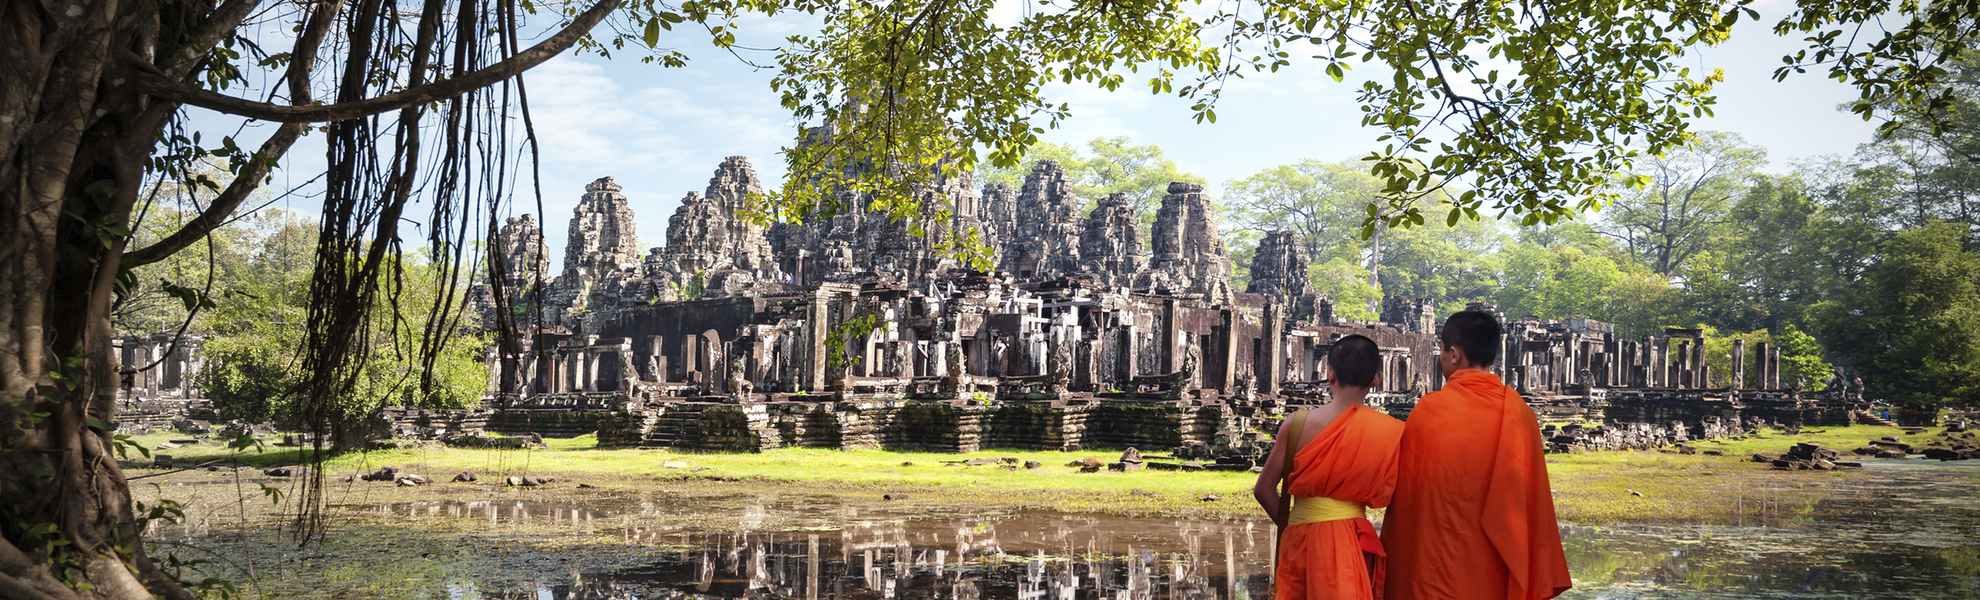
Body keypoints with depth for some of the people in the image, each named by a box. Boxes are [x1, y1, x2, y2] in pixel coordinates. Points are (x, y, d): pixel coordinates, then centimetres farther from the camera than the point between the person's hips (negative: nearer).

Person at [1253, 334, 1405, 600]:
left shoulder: (1297, 423, -4)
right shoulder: (1388, 431, -5)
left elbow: (1264, 490, 0)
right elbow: (1388, 496, 1)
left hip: (1299, 537, 1)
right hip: (1350, 540, -1)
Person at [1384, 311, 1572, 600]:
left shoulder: (1429, 410, -13)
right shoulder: (1520, 413, -4)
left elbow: (1406, 491, -6)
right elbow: (1533, 499, 0)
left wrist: (1394, 552, 6)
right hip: (1496, 565, 3)